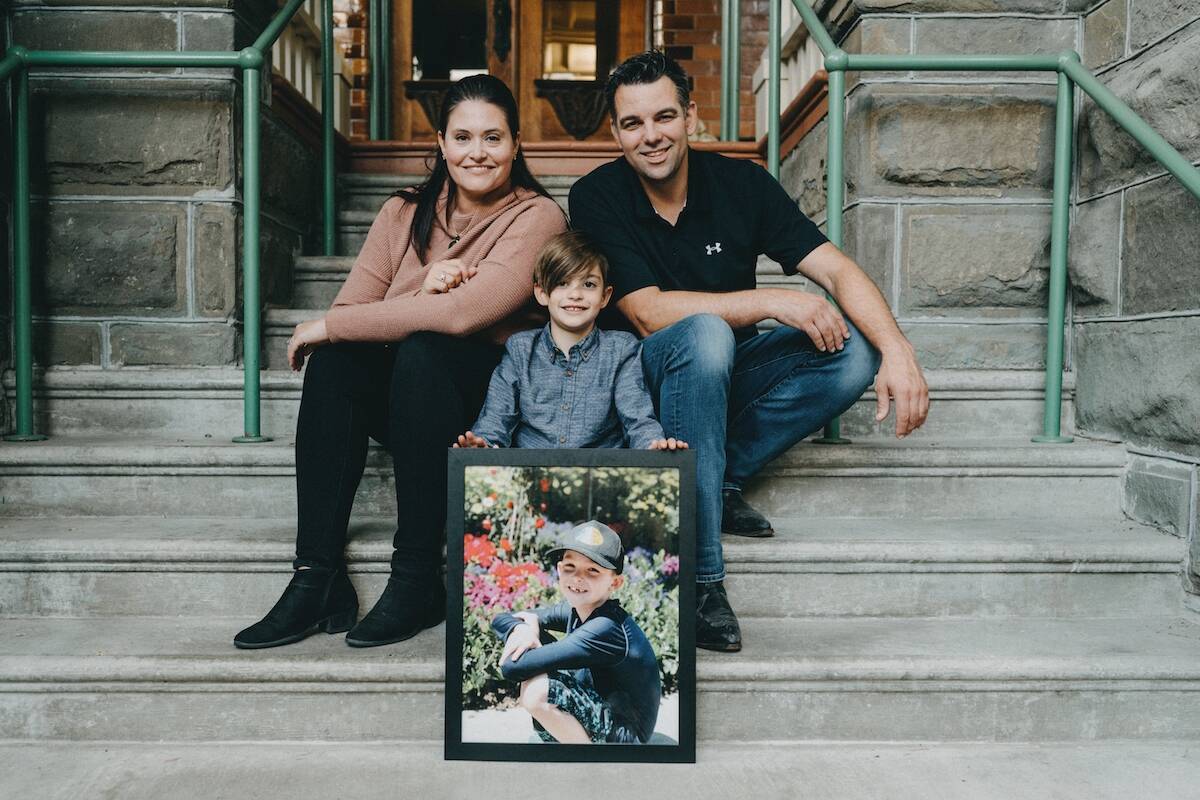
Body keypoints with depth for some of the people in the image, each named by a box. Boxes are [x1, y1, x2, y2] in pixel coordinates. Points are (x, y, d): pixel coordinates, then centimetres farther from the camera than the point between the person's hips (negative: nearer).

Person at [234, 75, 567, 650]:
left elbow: (461, 313, -24)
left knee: (421, 350, -33)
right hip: (404, 400, 5)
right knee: (334, 359, -24)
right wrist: (423, 289, -22)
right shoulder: (403, 214, 10)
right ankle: (318, 580, -23)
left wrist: (326, 327, -17)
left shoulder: (537, 216, -8)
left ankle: (417, 581, -26)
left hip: (498, 397, -4)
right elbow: (349, 309, -2)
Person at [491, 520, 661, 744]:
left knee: (536, 690, -28)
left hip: (624, 735, -8)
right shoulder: (575, 610, -4)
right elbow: (501, 619, 4)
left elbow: (512, 667, -33)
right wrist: (523, 628, -19)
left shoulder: (606, 628, -29)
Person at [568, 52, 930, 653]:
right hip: (646, 375, -3)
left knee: (853, 353, -19)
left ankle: (717, 479, -13)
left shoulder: (741, 184, -5)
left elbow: (836, 269, -11)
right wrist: (770, 302, -26)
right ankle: (699, 578, -32)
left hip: (728, 376, 4)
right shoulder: (596, 198, -13)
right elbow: (648, 314, -22)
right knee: (704, 333, -37)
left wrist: (896, 349, -27)